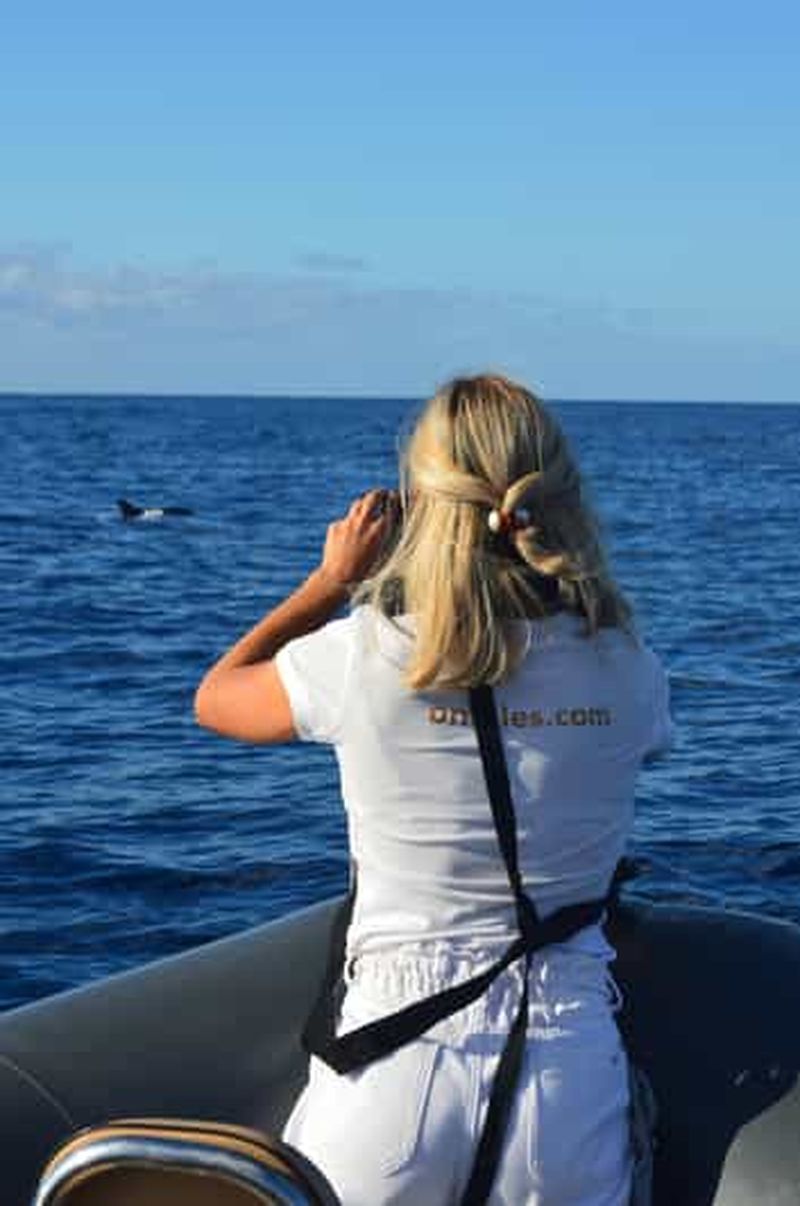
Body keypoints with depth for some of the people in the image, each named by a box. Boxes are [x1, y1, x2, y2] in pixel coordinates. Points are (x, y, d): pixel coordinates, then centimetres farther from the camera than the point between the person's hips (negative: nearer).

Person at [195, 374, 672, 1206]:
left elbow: (215, 698, 13)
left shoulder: (362, 656, -9)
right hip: (569, 1067, 2)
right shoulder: (626, 673, -3)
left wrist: (335, 578, 19)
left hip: (395, 1060, -2)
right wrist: (552, 591, 24)